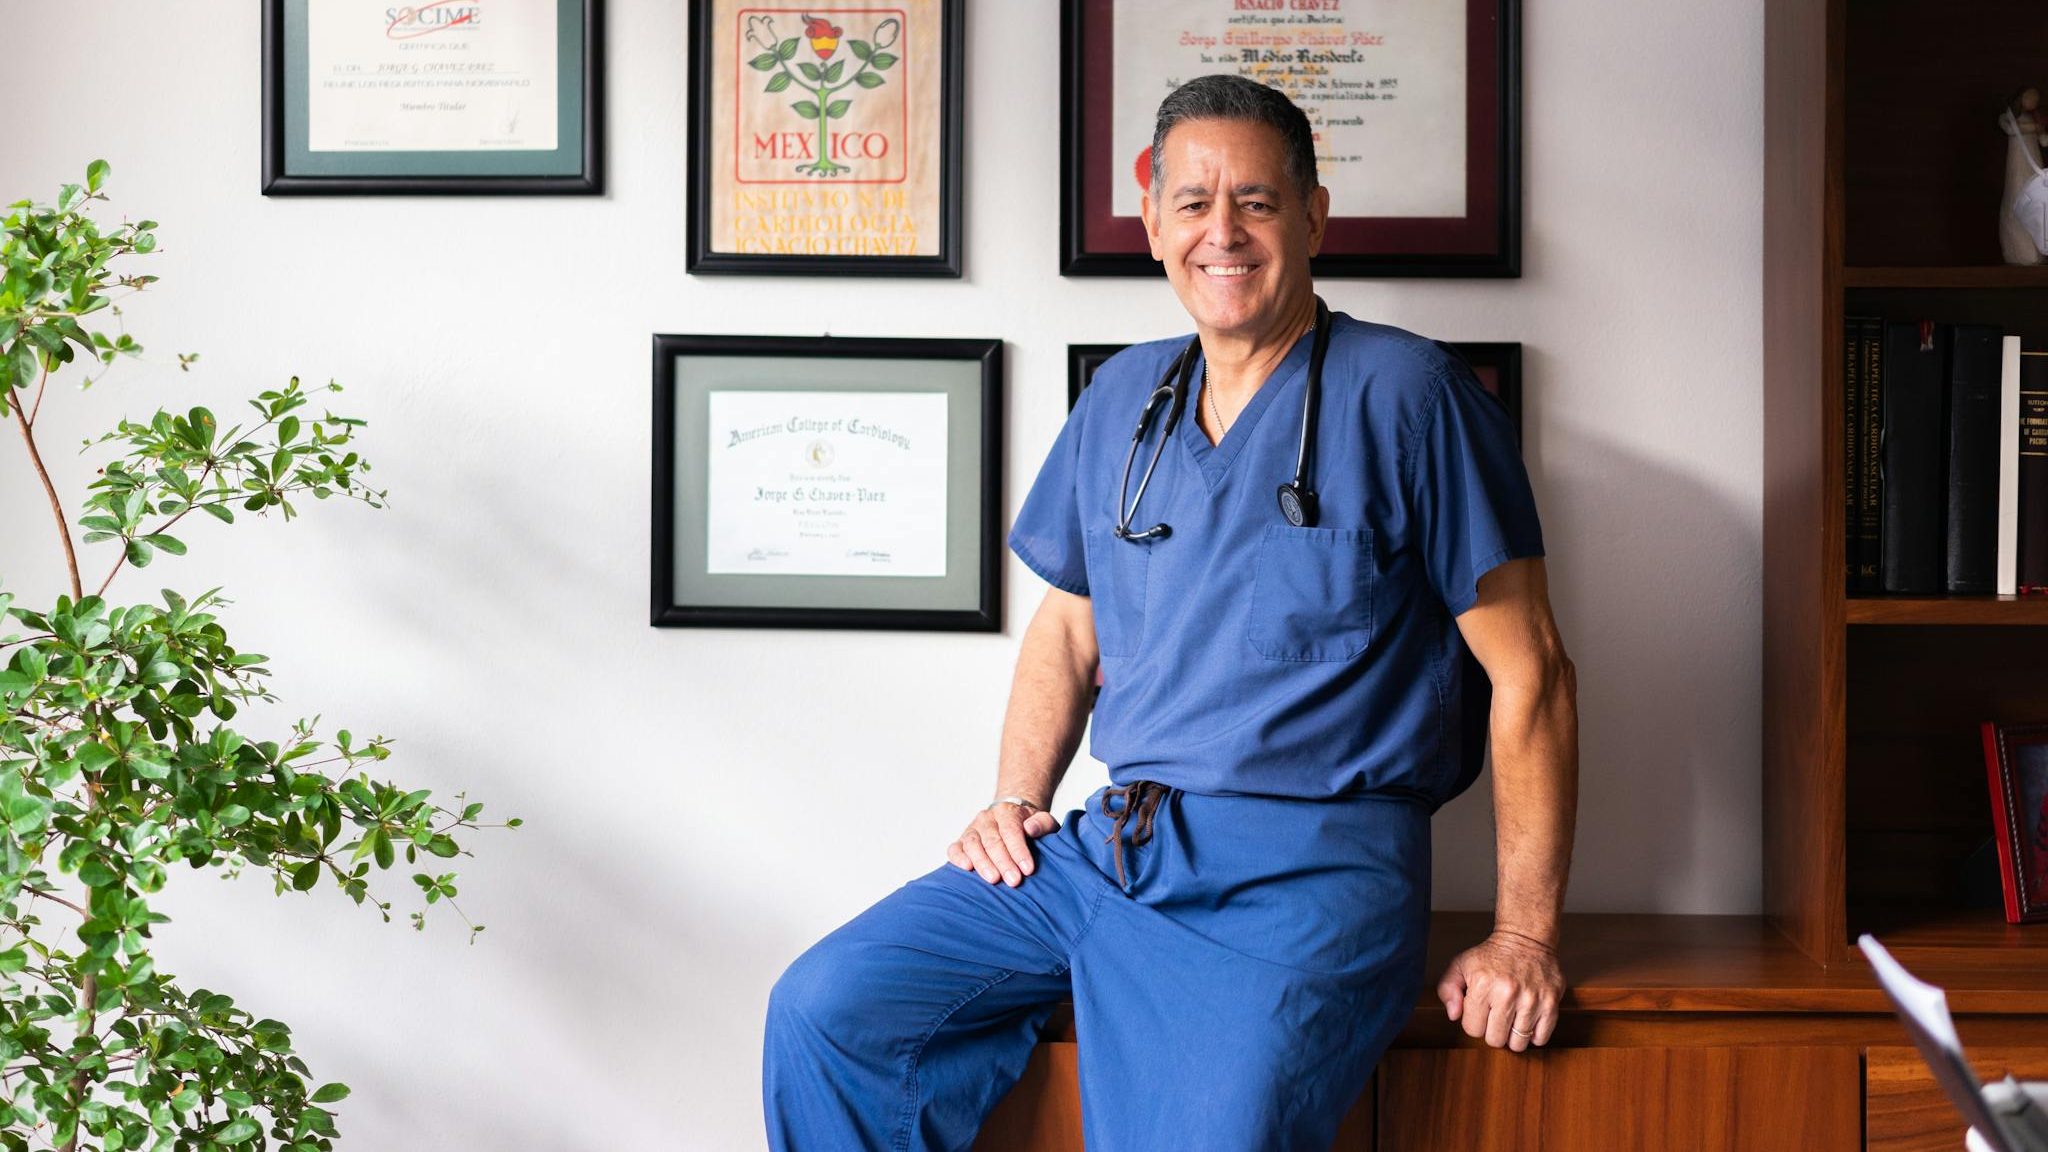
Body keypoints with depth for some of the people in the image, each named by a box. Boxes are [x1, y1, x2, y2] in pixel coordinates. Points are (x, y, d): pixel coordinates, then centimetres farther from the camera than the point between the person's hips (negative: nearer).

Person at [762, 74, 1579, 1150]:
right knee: (821, 1012, -9)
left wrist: (1523, 934, -6)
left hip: (1311, 869, -5)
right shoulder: (1120, 398, 16)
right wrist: (1016, 799, 10)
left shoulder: (1403, 392, -2)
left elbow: (1528, 670, -3)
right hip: (1106, 849, 6)